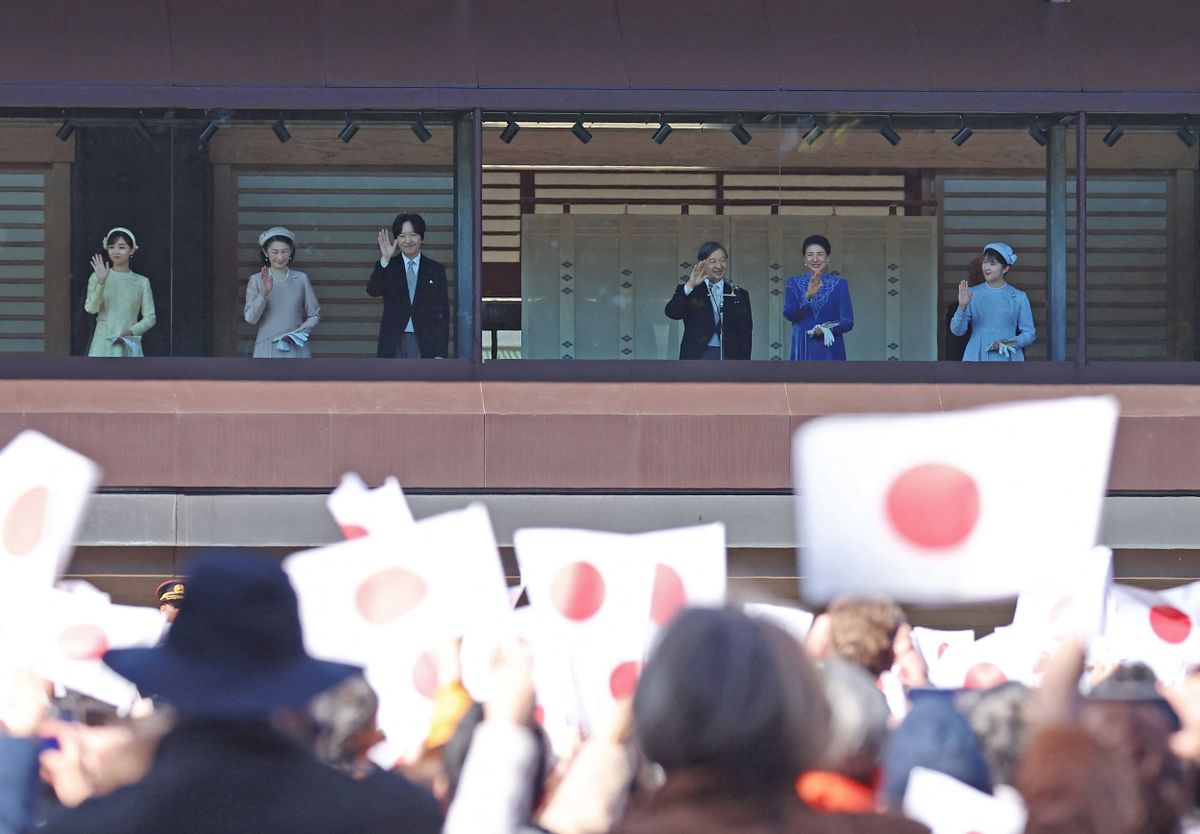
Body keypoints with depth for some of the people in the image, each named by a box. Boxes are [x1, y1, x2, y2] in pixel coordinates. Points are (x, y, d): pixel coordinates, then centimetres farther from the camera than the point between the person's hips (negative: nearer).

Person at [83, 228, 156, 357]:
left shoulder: (141, 282, 5)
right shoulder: (98, 277, 3)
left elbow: (150, 318, 5)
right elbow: (91, 308, -11)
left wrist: (131, 331, -12)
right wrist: (100, 281, -22)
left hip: (129, 346, 1)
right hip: (103, 345, -1)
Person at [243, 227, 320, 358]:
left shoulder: (301, 279, 5)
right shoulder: (256, 280, 4)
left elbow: (314, 315, 9)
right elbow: (250, 318, -2)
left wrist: (298, 333, -8)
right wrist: (264, 293, -15)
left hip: (296, 349, 0)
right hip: (266, 351, 0)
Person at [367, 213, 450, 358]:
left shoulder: (435, 270, 9)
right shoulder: (388, 267, 8)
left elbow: (443, 313, 7)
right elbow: (373, 291, -11)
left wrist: (441, 353, 0)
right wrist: (385, 260, -22)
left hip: (424, 345, 0)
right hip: (393, 344, 0)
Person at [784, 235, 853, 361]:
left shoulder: (839, 283, 5)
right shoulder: (794, 283, 8)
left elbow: (848, 322, 2)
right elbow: (788, 314, -6)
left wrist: (827, 328, -18)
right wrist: (808, 296, -22)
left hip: (830, 353, -1)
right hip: (803, 351, 1)